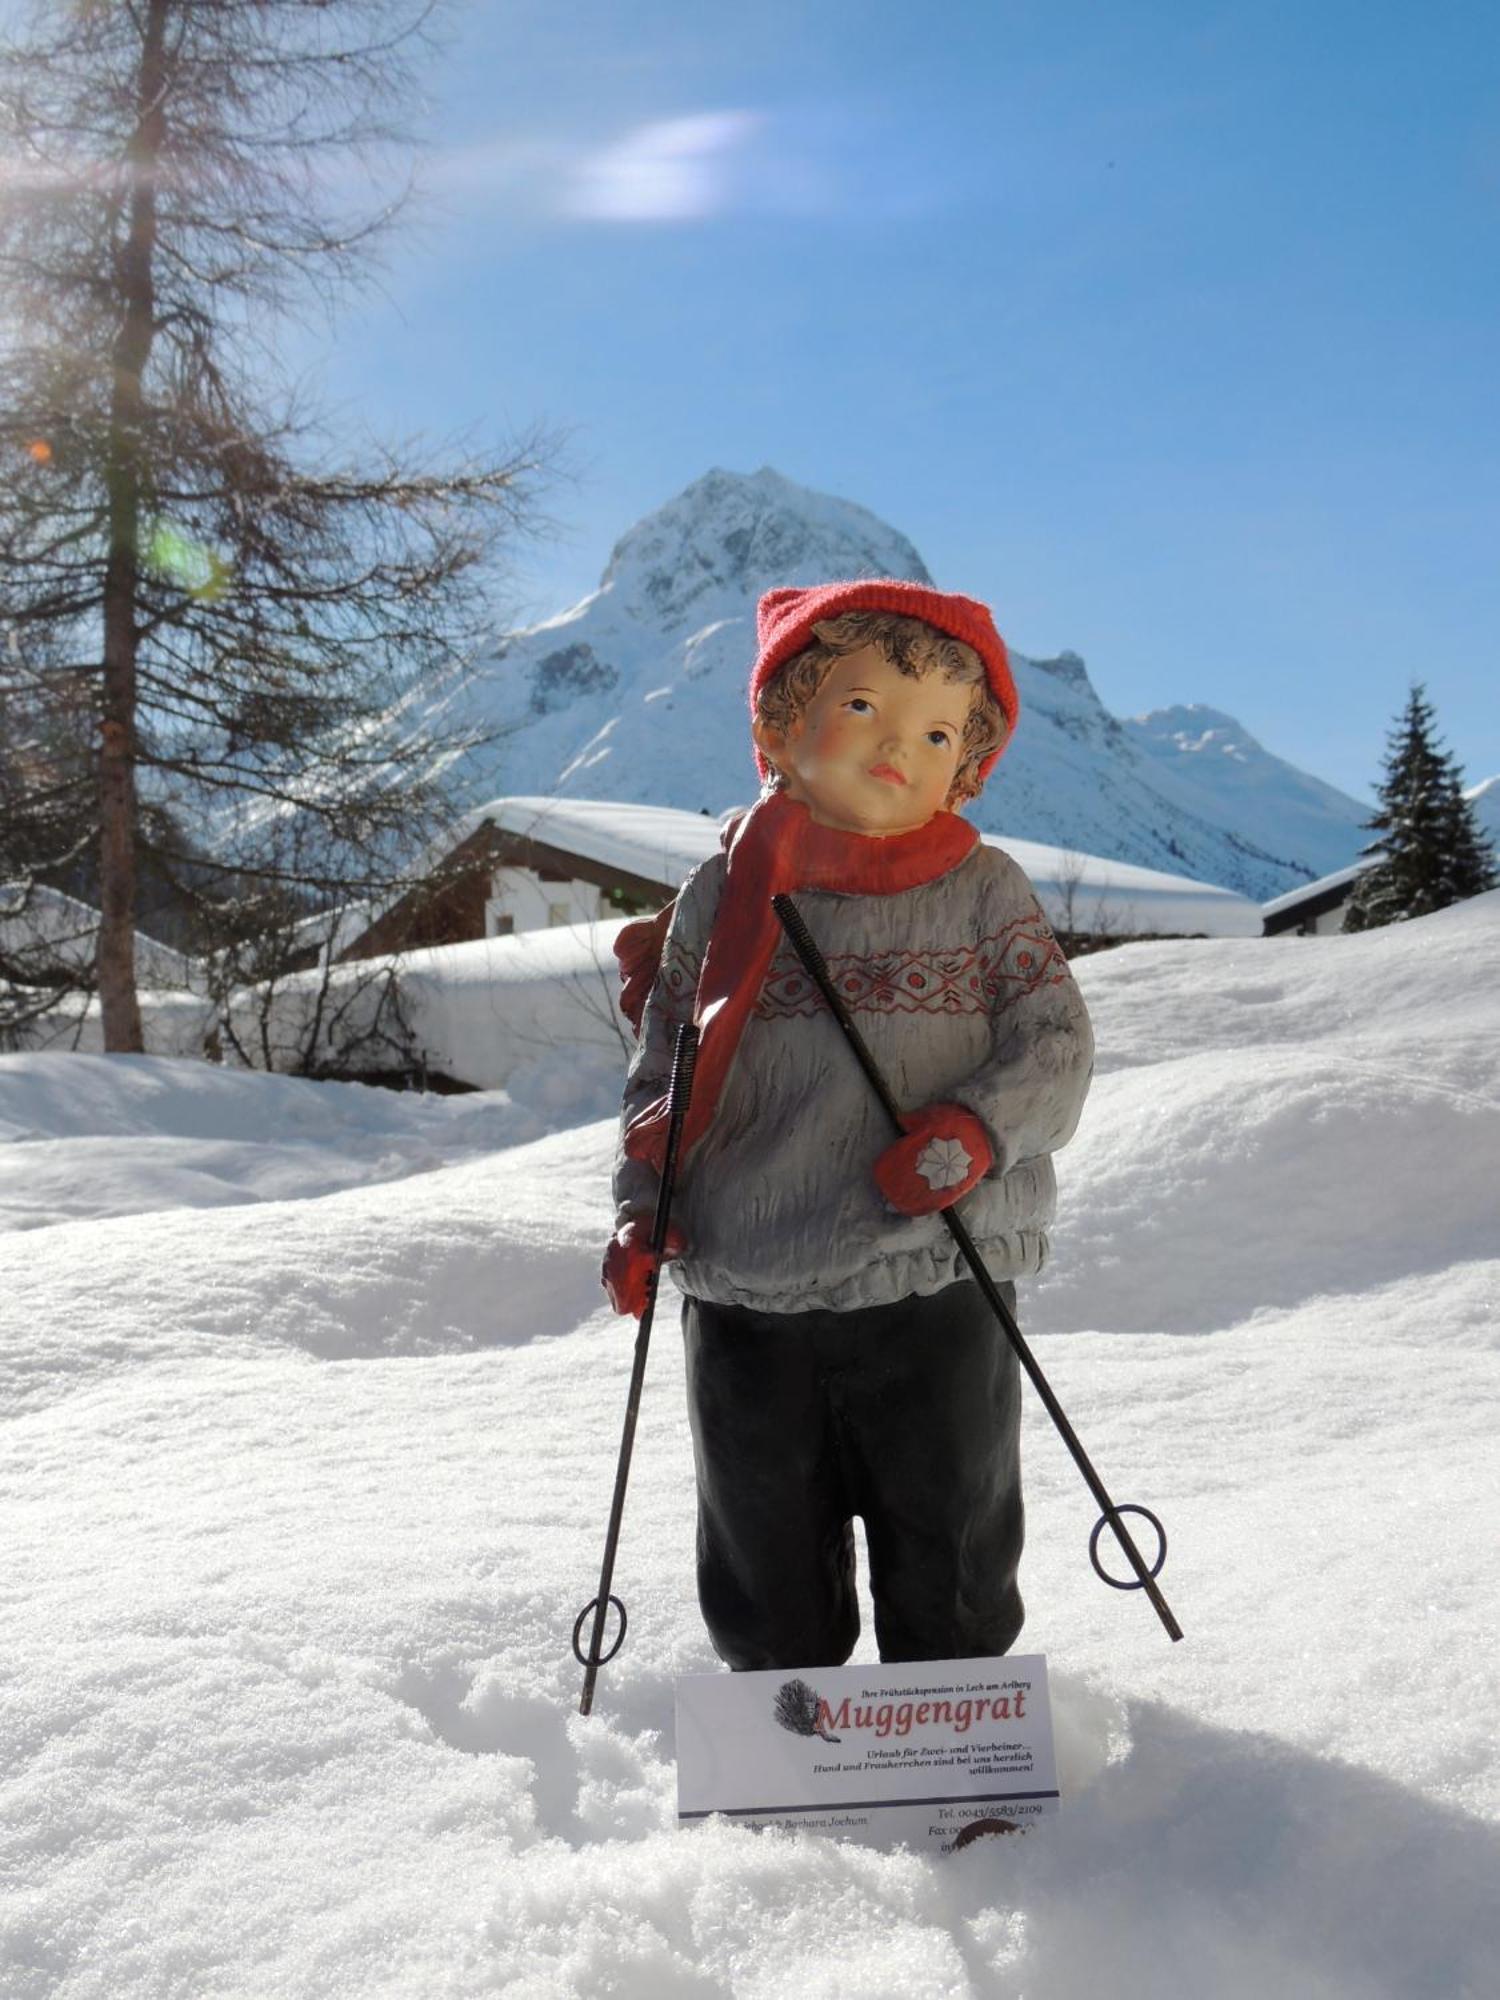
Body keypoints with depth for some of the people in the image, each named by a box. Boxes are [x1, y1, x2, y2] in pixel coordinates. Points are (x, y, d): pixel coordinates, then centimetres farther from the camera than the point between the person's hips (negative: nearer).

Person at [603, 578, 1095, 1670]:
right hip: (747, 1301, 2)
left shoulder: (984, 889, 1)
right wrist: (644, 1209, -1)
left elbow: (1057, 1038, -1)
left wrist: (981, 1131, -19)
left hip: (932, 1292, -1)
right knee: (764, 1560, 18)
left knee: (949, 1549, 14)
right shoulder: (721, 896, 4)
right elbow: (663, 1071, 9)